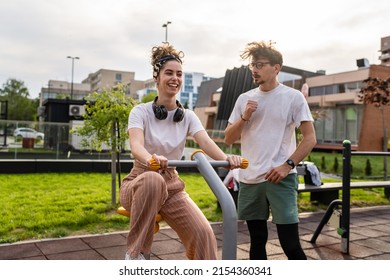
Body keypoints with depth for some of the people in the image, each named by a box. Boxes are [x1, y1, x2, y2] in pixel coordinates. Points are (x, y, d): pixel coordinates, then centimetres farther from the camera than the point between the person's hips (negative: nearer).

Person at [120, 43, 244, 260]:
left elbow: (205, 142, -18)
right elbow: (136, 145, -29)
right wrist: (151, 159, -53)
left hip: (172, 185, 3)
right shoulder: (141, 112, -10)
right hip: (140, 183, -3)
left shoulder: (188, 116, 0)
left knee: (203, 233, -20)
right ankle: (136, 253, -22)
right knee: (153, 180, -40)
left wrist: (226, 158, -41)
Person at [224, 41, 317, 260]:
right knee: (257, 241, 14)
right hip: (249, 180, 4)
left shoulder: (293, 97, -1)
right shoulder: (244, 99, 10)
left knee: (290, 243, -4)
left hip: (280, 179, -4)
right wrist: (244, 117, -6)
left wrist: (288, 165, -14)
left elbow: (310, 138, -4)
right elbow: (228, 139, 10)